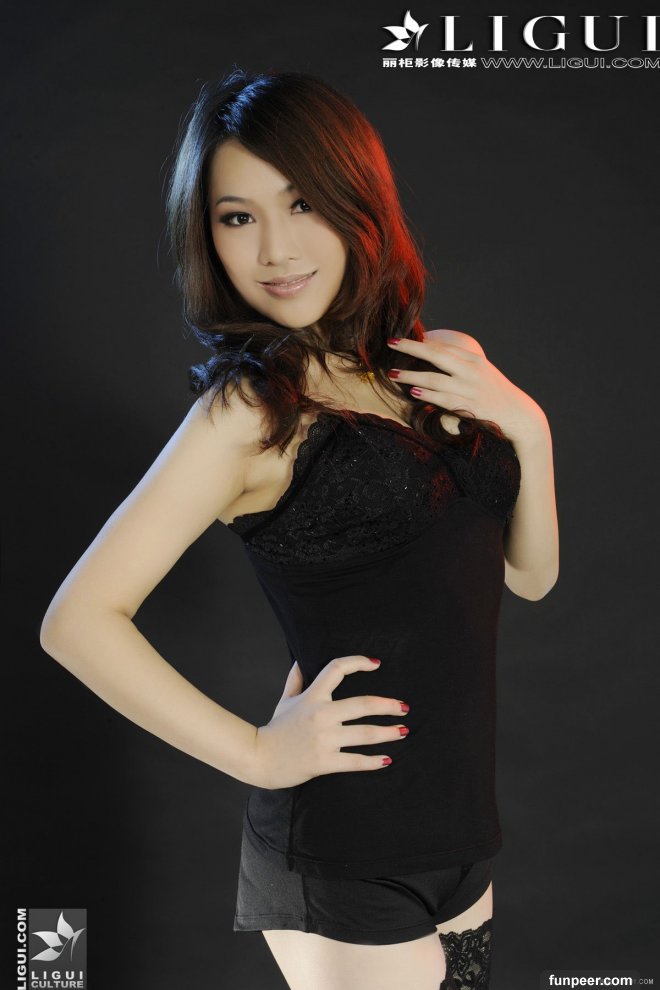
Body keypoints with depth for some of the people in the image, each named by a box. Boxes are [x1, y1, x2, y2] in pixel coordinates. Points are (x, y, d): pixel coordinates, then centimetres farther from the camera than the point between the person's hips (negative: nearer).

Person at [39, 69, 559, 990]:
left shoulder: (446, 364, 4)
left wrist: (526, 424, -7)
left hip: (460, 819, 6)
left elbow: (530, 573, 8)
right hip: (347, 856, -6)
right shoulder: (251, 406, -13)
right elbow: (78, 619, -15)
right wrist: (259, 753, -12)